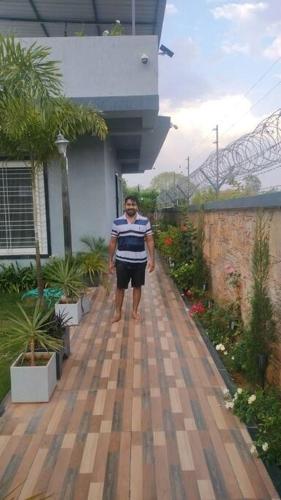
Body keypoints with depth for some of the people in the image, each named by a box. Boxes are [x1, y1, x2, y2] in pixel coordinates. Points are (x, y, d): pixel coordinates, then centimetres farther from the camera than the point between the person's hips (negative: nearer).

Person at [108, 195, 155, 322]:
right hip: (122, 261, 0)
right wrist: (110, 261, 2)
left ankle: (135, 311, 26)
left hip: (140, 261, 1)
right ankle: (118, 313, 21)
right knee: (120, 287, 7)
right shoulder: (117, 222, -2)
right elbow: (112, 243, 3)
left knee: (137, 286, 11)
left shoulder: (145, 221, -2)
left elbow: (150, 241, 1)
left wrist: (152, 259, -5)